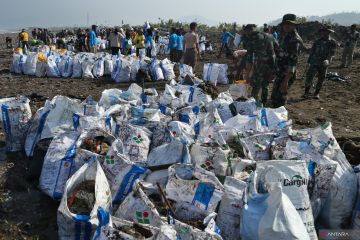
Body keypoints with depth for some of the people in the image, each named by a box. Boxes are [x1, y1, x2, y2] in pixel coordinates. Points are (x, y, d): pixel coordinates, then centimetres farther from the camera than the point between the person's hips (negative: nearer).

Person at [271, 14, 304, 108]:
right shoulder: (284, 37, 12)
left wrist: (286, 80, -27)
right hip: (280, 74, 9)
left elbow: (293, 61, -22)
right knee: (274, 98, 18)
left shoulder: (294, 39, -16)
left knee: (280, 100, -5)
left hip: (286, 75, -9)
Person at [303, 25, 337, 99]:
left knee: (321, 79, 8)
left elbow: (332, 53, -12)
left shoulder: (332, 42, -3)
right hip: (314, 62, 0)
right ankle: (306, 92, 5)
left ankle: (317, 93, 24)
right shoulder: (318, 41, 2)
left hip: (324, 64, 0)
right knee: (309, 77, -10)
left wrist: (327, 60, -31)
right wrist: (309, 61, 12)